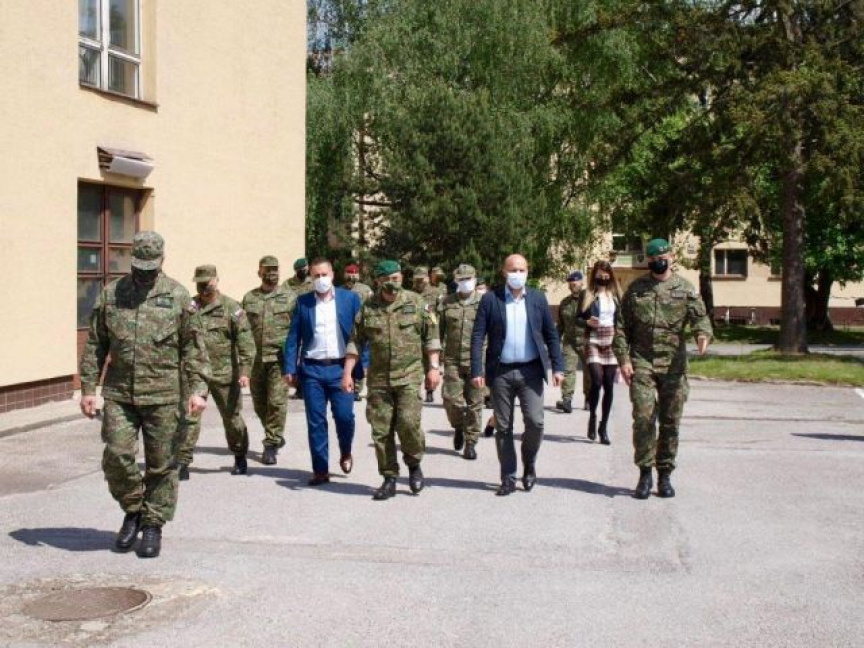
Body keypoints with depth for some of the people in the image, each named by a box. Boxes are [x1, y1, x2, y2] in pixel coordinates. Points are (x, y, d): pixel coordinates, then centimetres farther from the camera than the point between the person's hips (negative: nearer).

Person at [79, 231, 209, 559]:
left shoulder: (177, 295, 1)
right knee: (116, 457, -4)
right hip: (119, 394, 2)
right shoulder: (111, 294, 6)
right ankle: (133, 511, 20)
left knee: (161, 464, 3)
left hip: (163, 396, -1)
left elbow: (193, 347, 0)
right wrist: (88, 388, 3)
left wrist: (198, 389, -9)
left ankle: (153, 525, 17)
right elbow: (95, 345, 9)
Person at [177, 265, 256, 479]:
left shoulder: (231, 308, -3)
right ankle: (182, 463, -2)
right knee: (189, 417, -6)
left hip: (224, 374, -2)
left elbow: (246, 341, -7)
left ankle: (240, 458, 31)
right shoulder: (188, 307, 6)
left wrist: (245, 371, -14)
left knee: (232, 417, 12)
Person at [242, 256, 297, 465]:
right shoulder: (249, 298, 12)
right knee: (259, 403, 10)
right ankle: (276, 437, 29)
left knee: (277, 401, -8)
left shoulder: (290, 296, 4)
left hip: (280, 357, -4)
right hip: (256, 359, 4)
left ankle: (272, 444, 1)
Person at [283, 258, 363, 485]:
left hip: (341, 368, -1)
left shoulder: (350, 298, 4)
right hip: (312, 369, 1)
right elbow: (293, 337, 7)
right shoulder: (302, 302, 7)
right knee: (316, 421, 2)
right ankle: (320, 470, 10)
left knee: (344, 416, -6)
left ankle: (345, 452, 24)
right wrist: (290, 369, -1)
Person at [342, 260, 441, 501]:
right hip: (378, 379, 3)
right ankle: (389, 479, 14)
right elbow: (356, 342, 9)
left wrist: (433, 368, -2)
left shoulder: (416, 303, 2)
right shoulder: (368, 308, 6)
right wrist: (347, 373, 2)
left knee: (408, 422, -15)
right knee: (381, 430, 3)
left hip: (409, 375, -2)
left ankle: (414, 464, 12)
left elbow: (431, 336, 4)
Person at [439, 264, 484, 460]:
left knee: (475, 404, 1)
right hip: (453, 361, 1)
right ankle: (458, 427, 25)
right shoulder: (447, 303, 9)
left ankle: (471, 443, 13)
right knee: (451, 399, -6)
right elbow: (438, 331, 11)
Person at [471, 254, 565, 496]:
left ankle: (529, 464, 18)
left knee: (535, 422, -8)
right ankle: (508, 478, 14)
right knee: (503, 428, 4)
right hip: (500, 372, -1)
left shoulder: (538, 299, 6)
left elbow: (551, 335, 9)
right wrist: (477, 370, -9)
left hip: (530, 370, 1)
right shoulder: (490, 299, 0)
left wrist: (558, 367, 2)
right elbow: (478, 336, -2)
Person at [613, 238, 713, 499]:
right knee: (643, 417, -8)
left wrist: (703, 333, -25)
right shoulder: (636, 288, 7)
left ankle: (665, 475, 16)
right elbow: (622, 326, 7)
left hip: (674, 365, 1)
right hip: (642, 363, 0)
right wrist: (623, 358, -3)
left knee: (671, 421, 5)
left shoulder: (685, 288, 6)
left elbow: (700, 316, -2)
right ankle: (645, 473, 4)